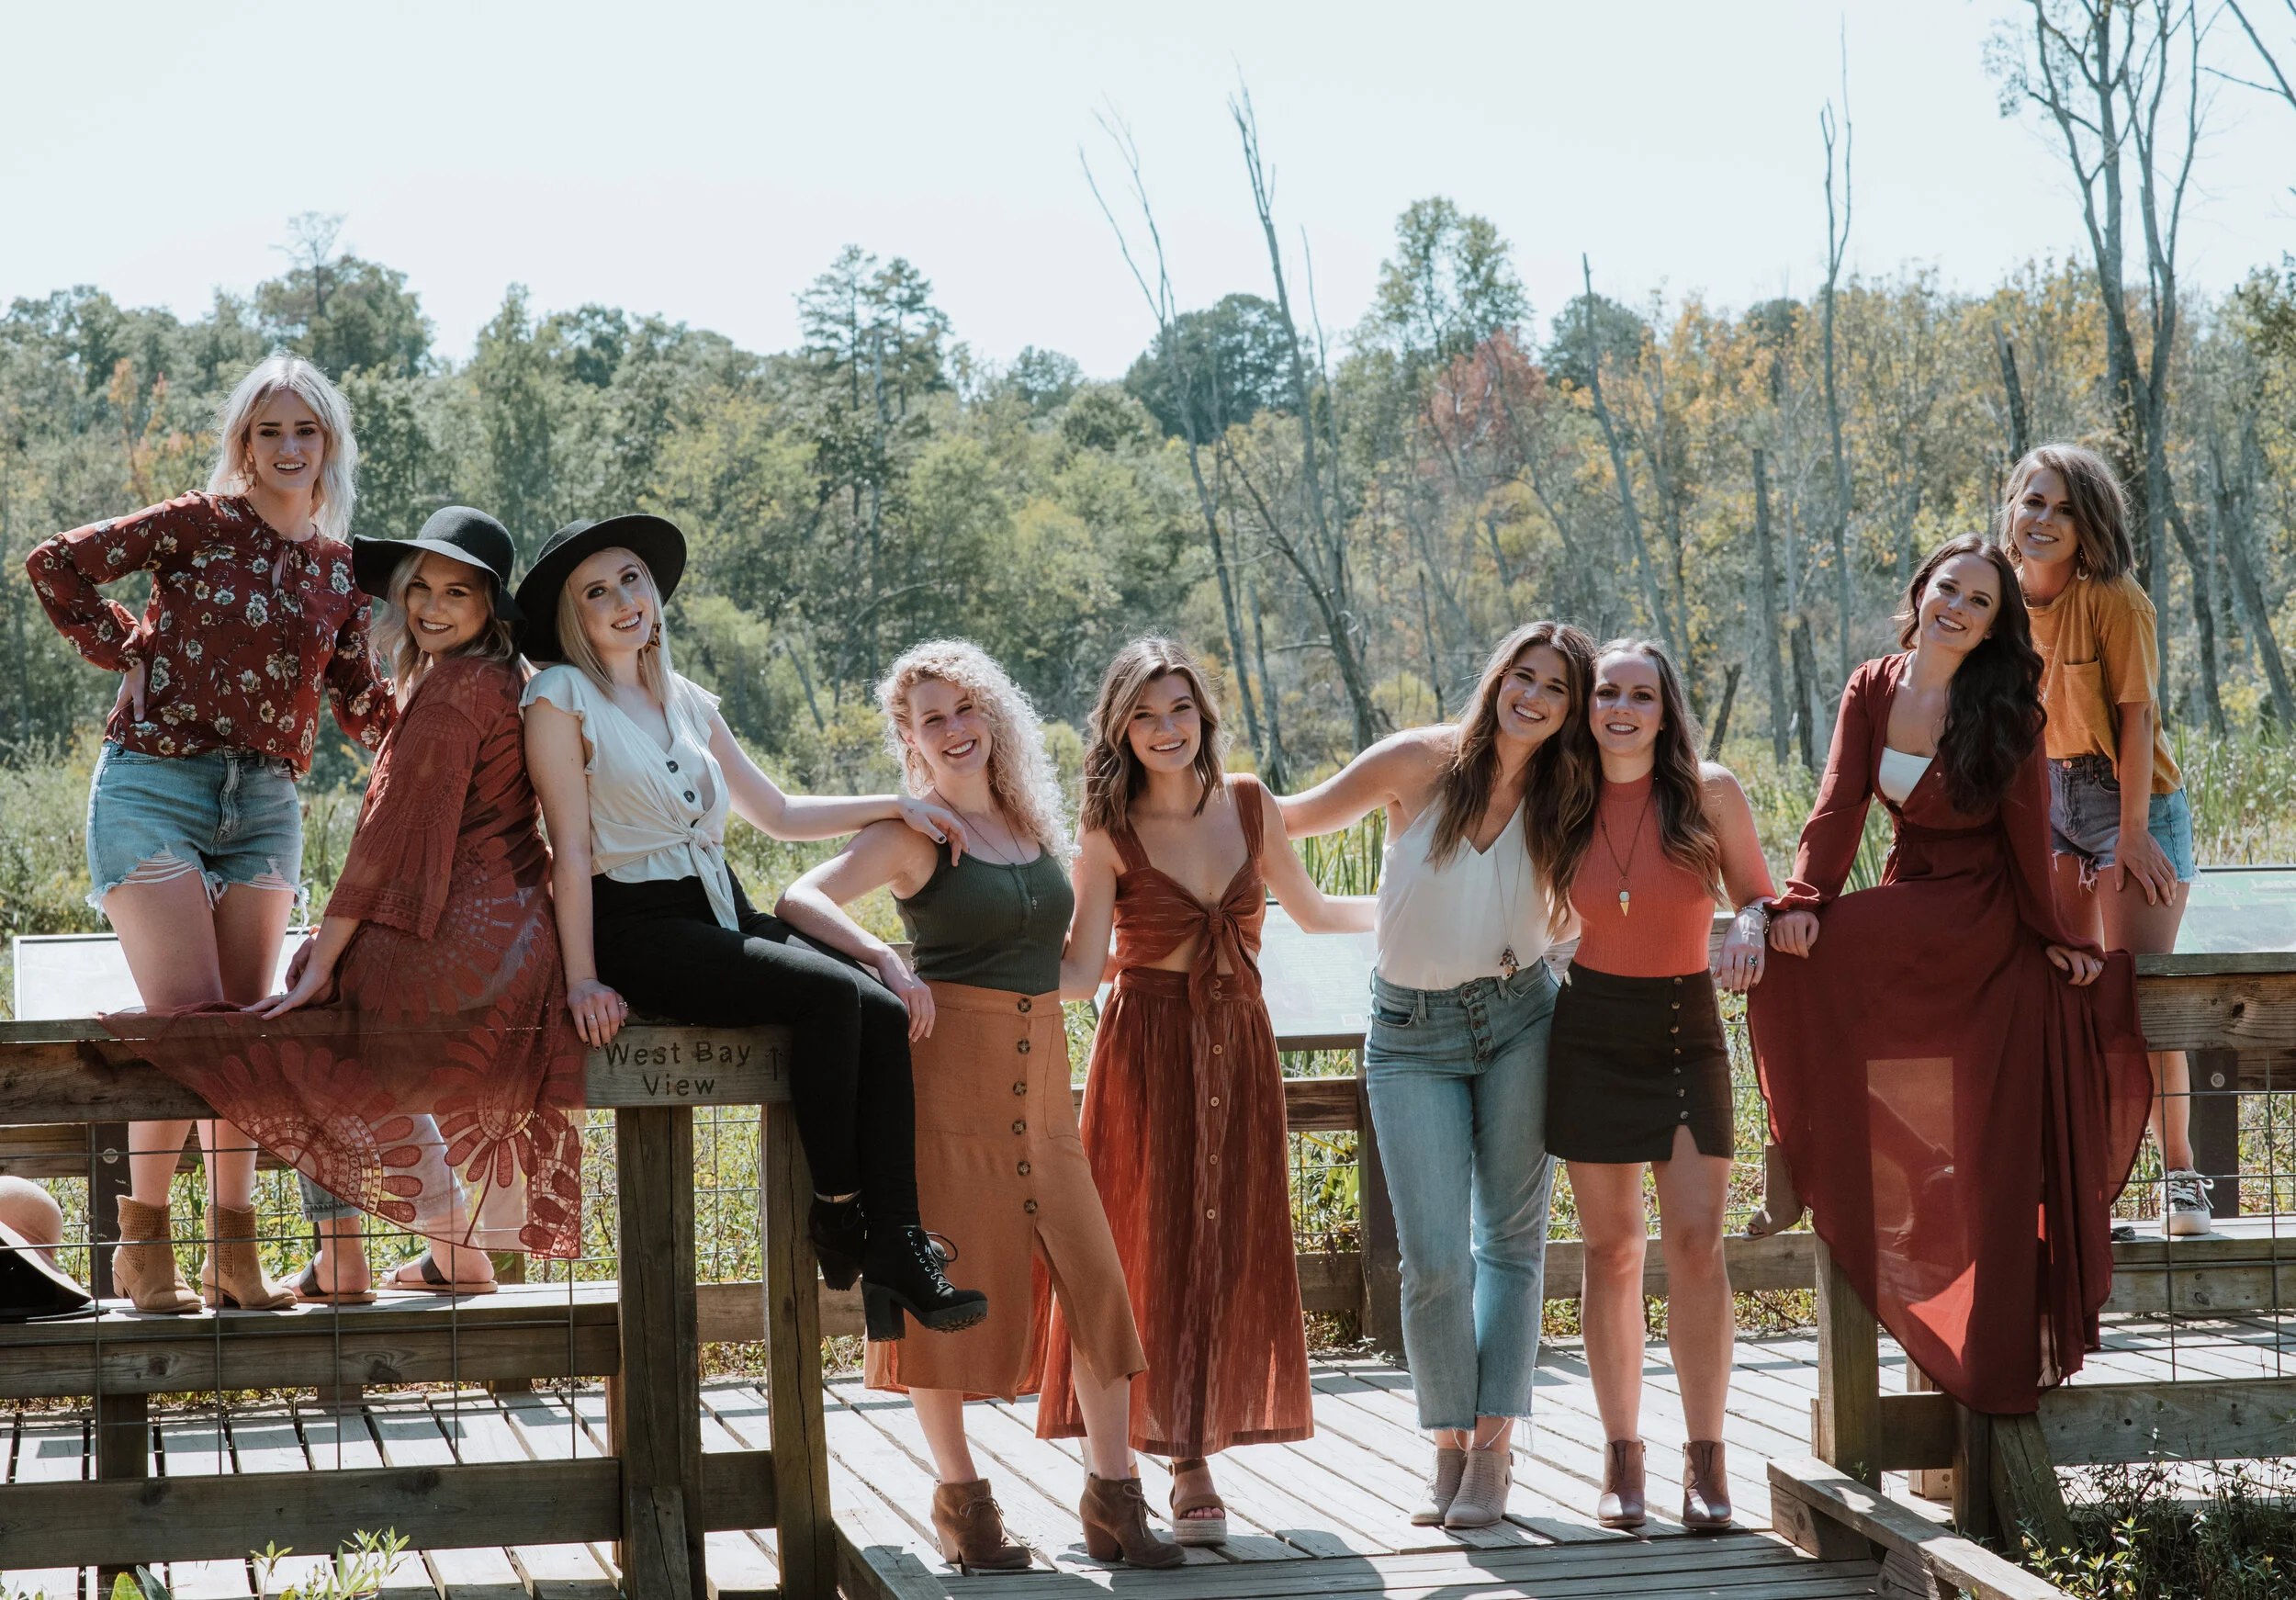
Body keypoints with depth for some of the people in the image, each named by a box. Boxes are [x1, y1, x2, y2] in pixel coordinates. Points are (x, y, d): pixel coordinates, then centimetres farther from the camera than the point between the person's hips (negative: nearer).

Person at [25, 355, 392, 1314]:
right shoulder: (202, 525, -1)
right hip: (153, 784, -4)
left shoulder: (341, 569, 12)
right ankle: (142, 1243, -1)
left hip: (264, 802, 4)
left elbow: (362, 708, 12)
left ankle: (234, 1250, 11)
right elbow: (56, 566, 0)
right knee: (189, 1019, -13)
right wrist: (129, 654, 0)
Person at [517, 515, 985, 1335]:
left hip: (723, 916, 7)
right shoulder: (562, 697, -2)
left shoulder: (688, 703, 18)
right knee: (830, 994, -27)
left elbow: (778, 813, 24)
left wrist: (894, 805, 16)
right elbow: (572, 849, -8)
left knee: (883, 1012, -16)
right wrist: (582, 980, -13)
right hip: (639, 932, -7)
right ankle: (835, 1211, -14)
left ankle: (895, 1250, -20)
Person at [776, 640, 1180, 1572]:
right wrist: (886, 961, -23)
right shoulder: (913, 830, -3)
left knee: (1094, 1275, -1)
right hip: (950, 1062, -5)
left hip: (1040, 1073, 5)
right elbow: (798, 902, -14)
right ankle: (959, 1498, 10)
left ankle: (1112, 1497, 6)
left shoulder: (1033, 821, 15)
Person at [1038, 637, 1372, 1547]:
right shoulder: (1110, 834, -6)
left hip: (1238, 1045, 3)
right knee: (1154, 1247, -4)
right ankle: (1187, 1466, 3)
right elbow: (1080, 974, -10)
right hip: (1148, 1046, -3)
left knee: (1230, 1251, 3)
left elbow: (1311, 912, 19)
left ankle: (1194, 1458, 12)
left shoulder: (1250, 806, 4)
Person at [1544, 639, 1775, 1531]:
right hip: (1591, 1032, 2)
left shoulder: (1710, 793, -4)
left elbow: (1756, 894, 4)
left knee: (1696, 1242, -10)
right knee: (1612, 1251, 4)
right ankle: (1622, 1457, 11)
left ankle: (1705, 1458, -2)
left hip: (1688, 1030, -1)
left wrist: (1749, 930, -16)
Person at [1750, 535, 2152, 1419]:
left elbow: (2027, 832, -6)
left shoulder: (2004, 710, -10)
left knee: (1803, 961, -20)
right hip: (1909, 904, 5)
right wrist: (1804, 898, -19)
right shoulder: (1872, 689, 1)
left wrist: (2052, 936, -1)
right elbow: (1840, 806, -6)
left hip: (1979, 919, -5)